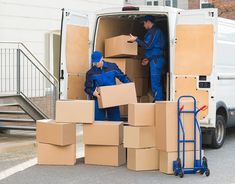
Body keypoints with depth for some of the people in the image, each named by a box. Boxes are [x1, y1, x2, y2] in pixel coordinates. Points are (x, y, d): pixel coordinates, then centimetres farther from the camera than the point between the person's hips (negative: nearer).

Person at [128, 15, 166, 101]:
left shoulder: (154, 31, -12)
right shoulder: (155, 31, 20)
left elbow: (148, 46, -18)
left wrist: (136, 39, -12)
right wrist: (148, 58, 24)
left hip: (156, 61, -11)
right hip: (155, 59, 11)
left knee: (155, 83, -10)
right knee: (157, 83, 13)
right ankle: (159, 101, 17)